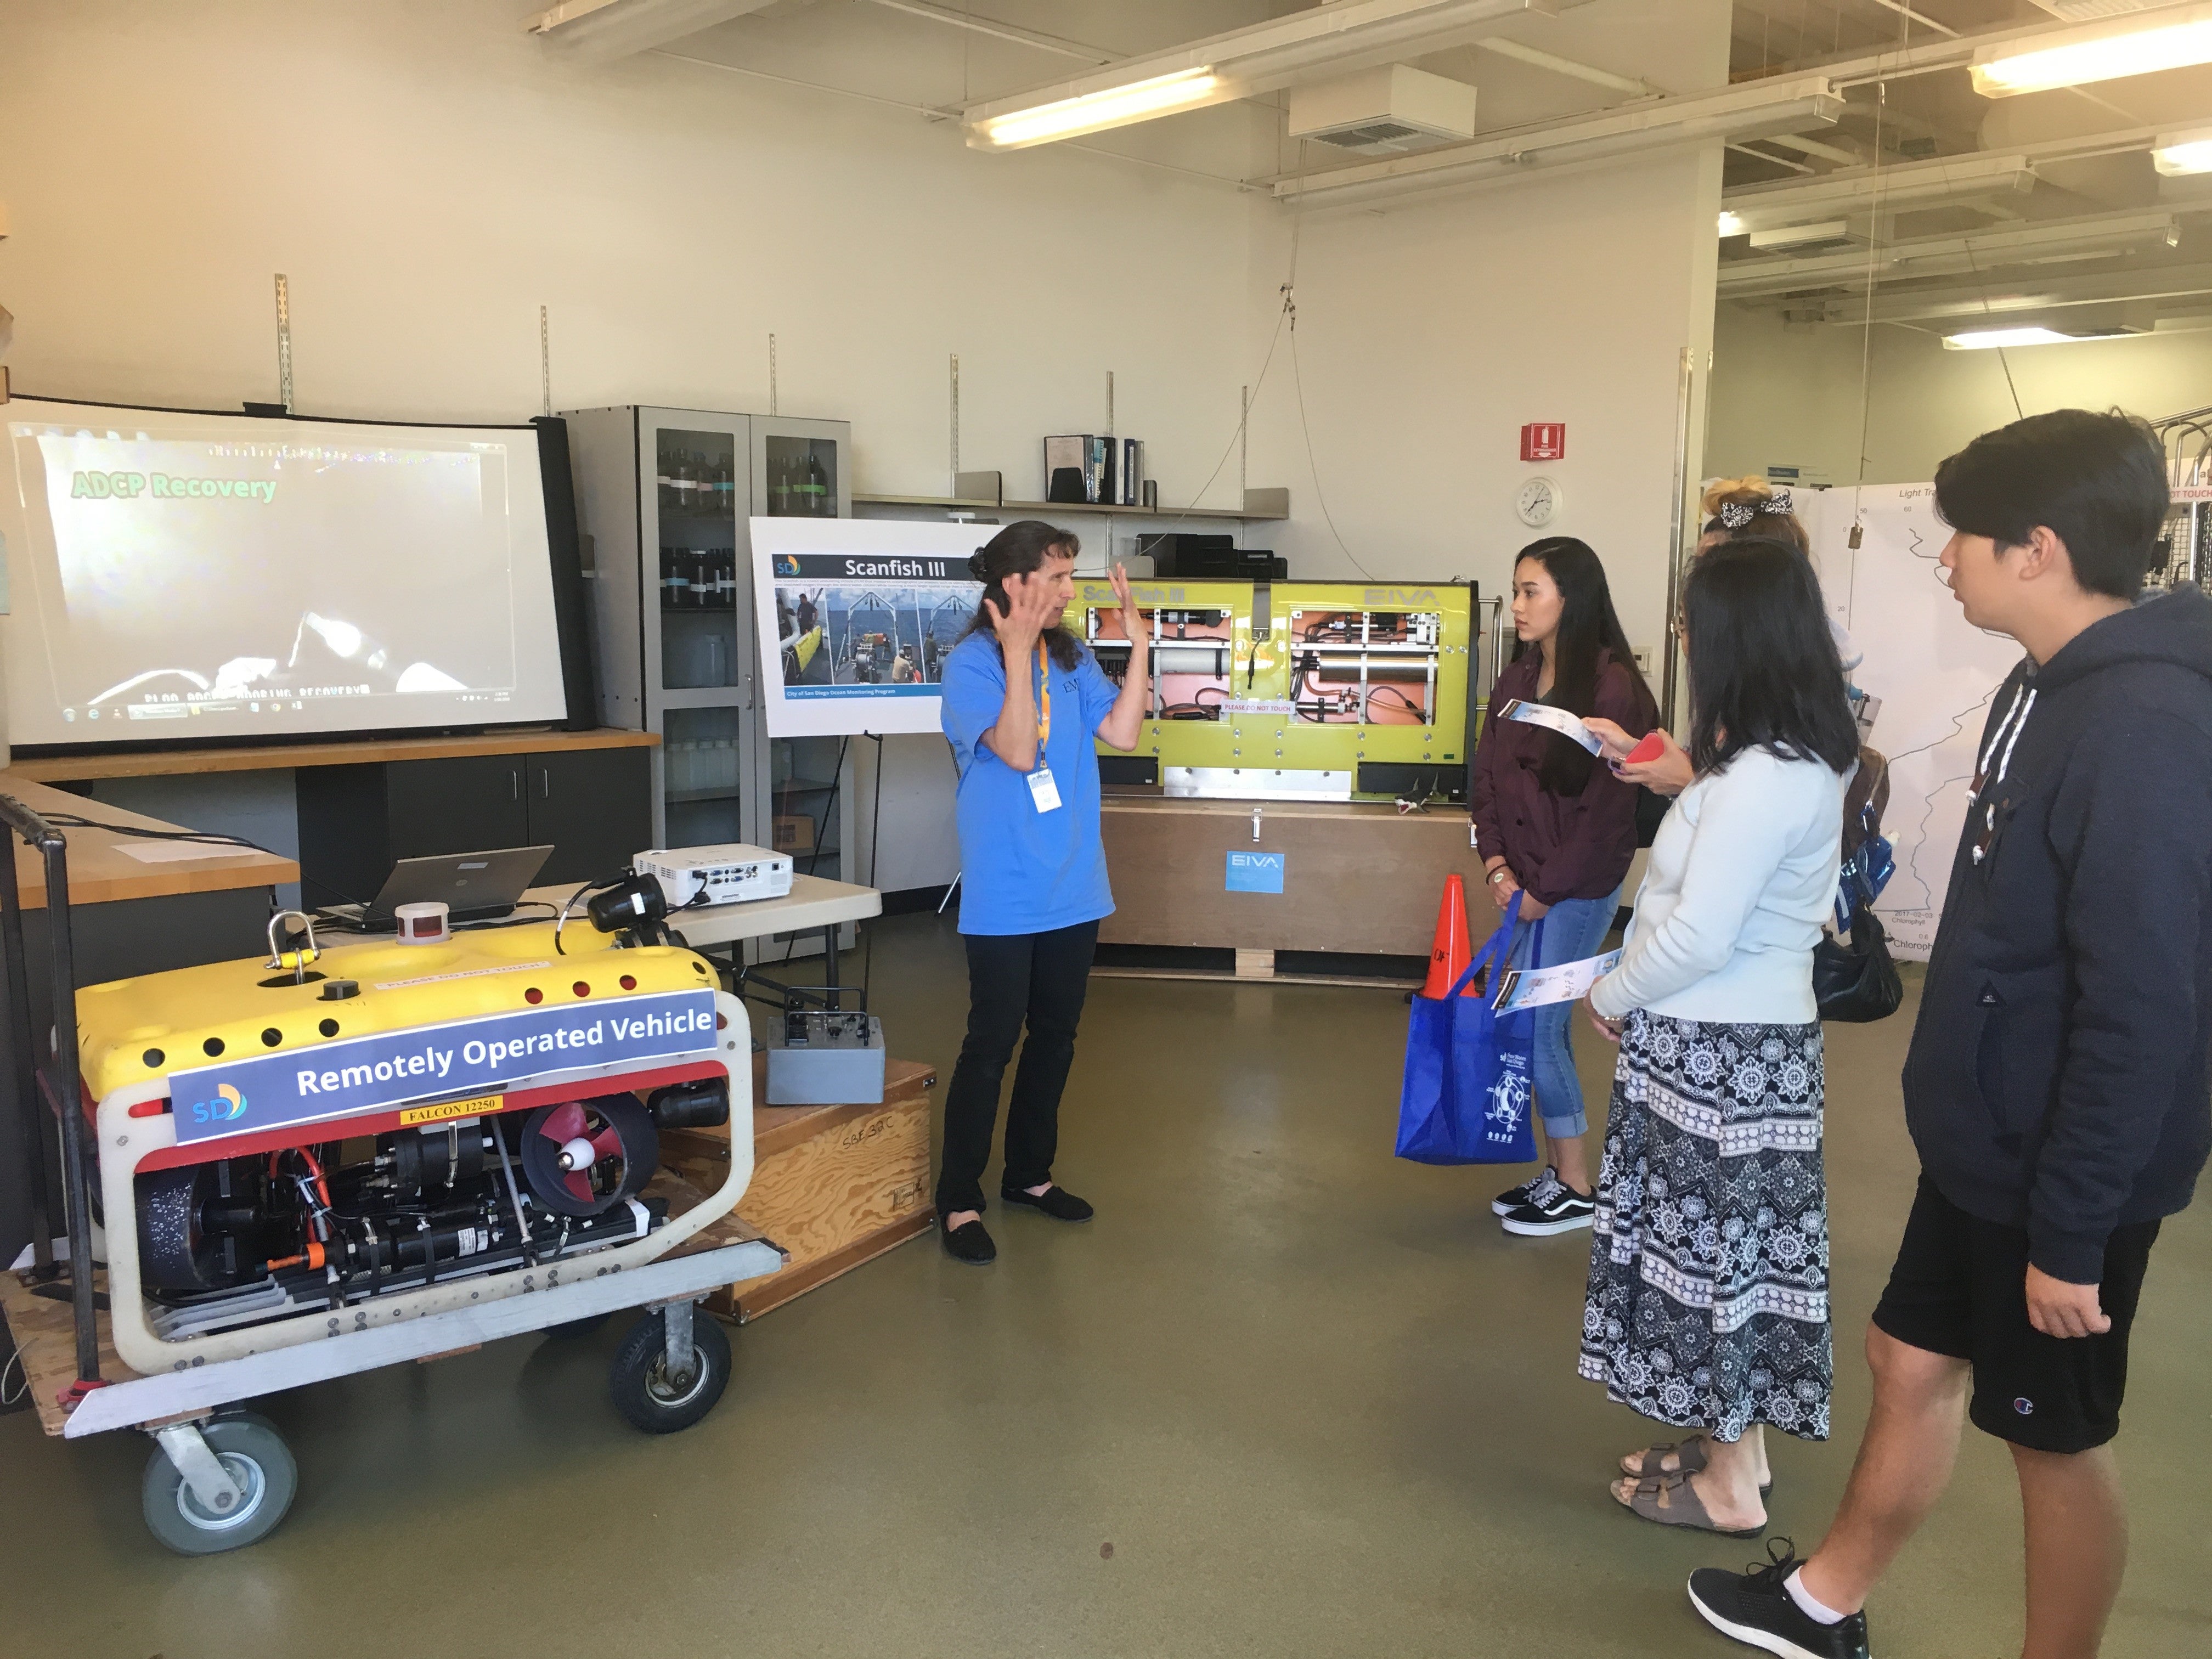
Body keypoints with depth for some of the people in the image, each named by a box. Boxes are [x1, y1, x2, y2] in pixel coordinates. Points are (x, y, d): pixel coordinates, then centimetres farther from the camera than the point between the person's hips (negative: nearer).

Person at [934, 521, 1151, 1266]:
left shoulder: (1072, 659, 8)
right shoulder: (971, 663, -10)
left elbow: (1123, 732, -5)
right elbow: (1018, 751, -22)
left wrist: (1138, 641, -7)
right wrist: (1018, 652, -26)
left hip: (1073, 890, 7)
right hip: (1005, 896, -7)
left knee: (1055, 1036, 15)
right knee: (991, 1044, -2)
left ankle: (1029, 1174, 31)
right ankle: (959, 1200, 10)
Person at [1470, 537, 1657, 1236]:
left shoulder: (1611, 684, -15)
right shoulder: (1519, 679, 7)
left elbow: (1605, 805, -17)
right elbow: (1489, 775, 9)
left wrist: (1546, 890, -13)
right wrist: (1497, 863, -3)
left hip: (1578, 888, -7)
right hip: (1528, 883, 7)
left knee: (1534, 1027, -3)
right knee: (1543, 1026, 12)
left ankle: (1577, 1190, 12)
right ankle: (1561, 1171, 25)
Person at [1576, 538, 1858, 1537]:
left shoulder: (1764, 779, -24)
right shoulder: (1796, 760, 6)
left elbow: (1699, 936, -24)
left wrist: (1611, 997, -9)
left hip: (1717, 1048, -9)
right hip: (1742, 1037, 9)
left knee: (1713, 1246, 4)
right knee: (1729, 1243, 18)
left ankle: (1729, 1482, 20)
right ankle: (1731, 1439, 33)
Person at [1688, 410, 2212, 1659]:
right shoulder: (2050, 687, 5)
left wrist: (2072, 1233, -21)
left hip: (2060, 1175, -9)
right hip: (1983, 1139, 9)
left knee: (2058, 1438, 10)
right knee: (1915, 1363, 20)